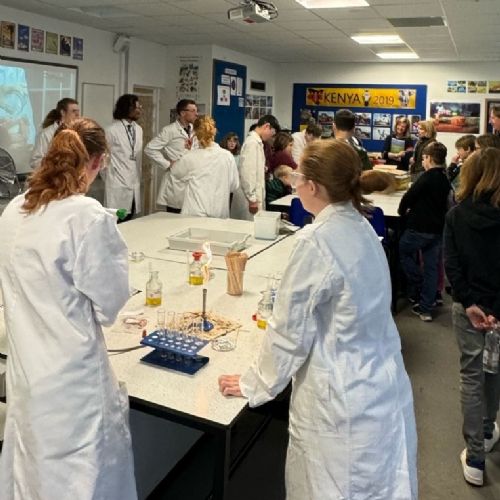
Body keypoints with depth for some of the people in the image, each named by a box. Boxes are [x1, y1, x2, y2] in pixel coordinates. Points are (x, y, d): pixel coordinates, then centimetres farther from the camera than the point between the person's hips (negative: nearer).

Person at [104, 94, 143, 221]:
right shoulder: (112, 130, -10)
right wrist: (109, 180, 0)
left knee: (127, 223, 11)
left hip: (134, 185, 6)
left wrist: (138, 179, 15)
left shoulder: (138, 129, 10)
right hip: (118, 186, -6)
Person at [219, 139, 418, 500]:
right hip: (384, 387, 8)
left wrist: (255, 385, -2)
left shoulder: (318, 241, -23)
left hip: (343, 402, -8)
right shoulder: (362, 228, 1)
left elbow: (290, 329, -17)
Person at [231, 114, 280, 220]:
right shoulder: (252, 142, -14)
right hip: (249, 197, -9)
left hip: (253, 196, 9)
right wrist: (252, 198, -19)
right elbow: (247, 172, -20)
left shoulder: (257, 141, 13)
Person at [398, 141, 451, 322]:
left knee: (403, 252, 17)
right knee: (432, 267, 8)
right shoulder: (445, 180, 9)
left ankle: (417, 289, 15)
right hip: (437, 229, 7)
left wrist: (403, 211, 4)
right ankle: (425, 308, 13)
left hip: (420, 227, -7)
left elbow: (409, 196, -15)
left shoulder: (427, 177, -15)